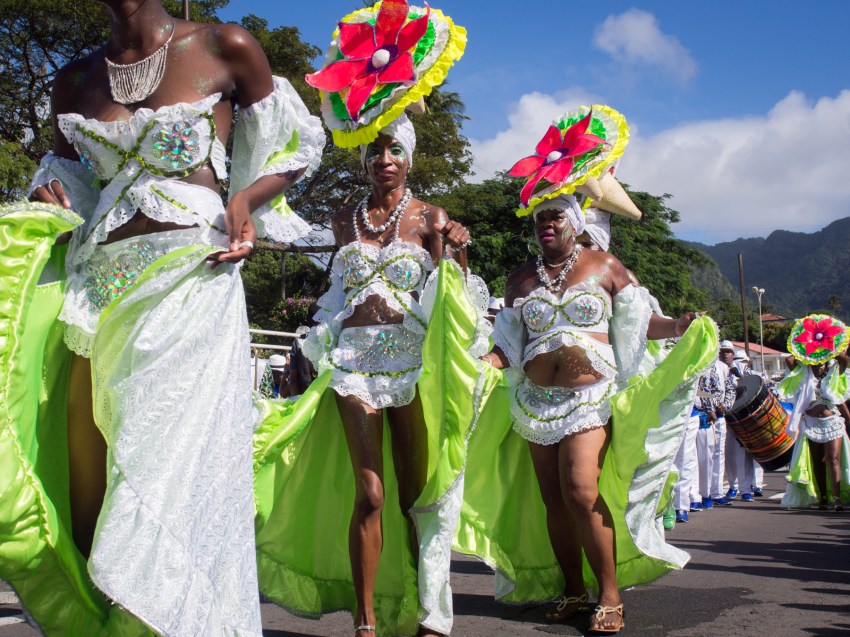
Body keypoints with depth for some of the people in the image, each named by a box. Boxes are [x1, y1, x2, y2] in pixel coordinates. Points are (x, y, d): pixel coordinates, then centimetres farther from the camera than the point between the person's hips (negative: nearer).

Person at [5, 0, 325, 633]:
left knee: (169, 459, -7)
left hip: (189, 279, -4)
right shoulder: (76, 80, 15)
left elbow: (294, 147, 11)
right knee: (87, 470, 5)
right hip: (100, 288, 5)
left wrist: (245, 200, -7)